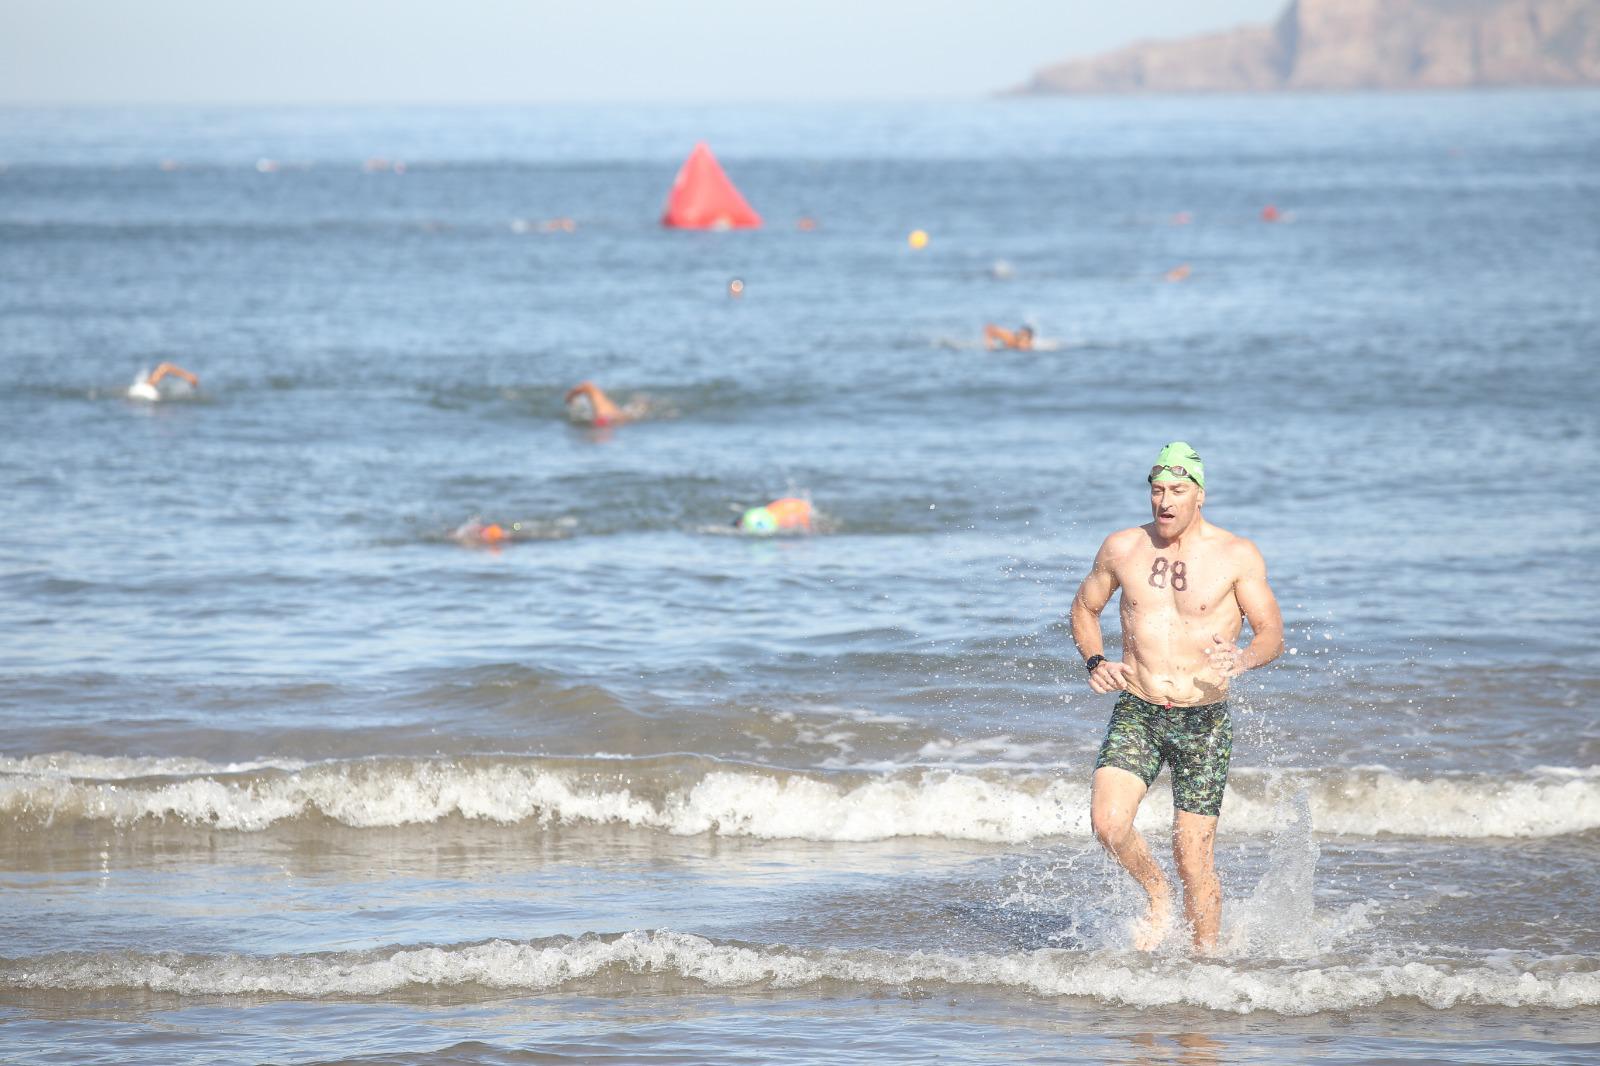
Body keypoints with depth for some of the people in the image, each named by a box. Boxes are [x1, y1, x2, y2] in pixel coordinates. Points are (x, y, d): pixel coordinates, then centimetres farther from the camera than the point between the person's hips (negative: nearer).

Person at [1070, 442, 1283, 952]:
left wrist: (1244, 659, -27)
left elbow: (1273, 634, -3)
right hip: (1135, 714, 2)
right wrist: (1095, 662, -2)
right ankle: (1156, 894, 9)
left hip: (1203, 721, -2)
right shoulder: (1122, 548, 3)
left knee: (1193, 861, -3)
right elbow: (1085, 608, 18)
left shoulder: (1236, 556, -4)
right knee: (1108, 823, -20)